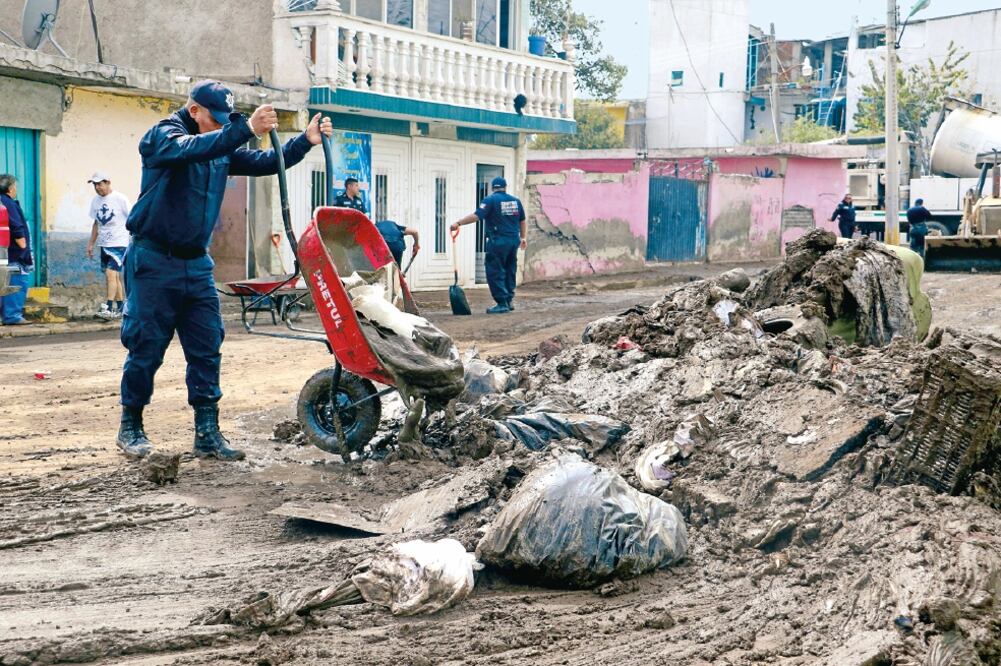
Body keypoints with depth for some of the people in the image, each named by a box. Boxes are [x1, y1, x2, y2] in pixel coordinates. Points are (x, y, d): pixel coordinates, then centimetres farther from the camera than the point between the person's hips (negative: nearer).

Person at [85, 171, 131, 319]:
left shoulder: (120, 199, -9)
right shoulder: (95, 201, 9)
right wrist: (91, 244, 18)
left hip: (119, 243, -6)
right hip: (103, 243, 6)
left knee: (111, 273, -17)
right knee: (115, 276, 10)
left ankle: (109, 307, -19)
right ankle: (120, 308, 15)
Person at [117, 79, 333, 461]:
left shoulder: (223, 149, 11)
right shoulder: (162, 136, -10)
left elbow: (266, 163, 7)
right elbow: (192, 149, -31)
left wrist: (306, 141, -9)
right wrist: (246, 129, -44)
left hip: (196, 263, 6)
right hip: (154, 261, -6)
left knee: (207, 348, 1)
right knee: (146, 348, -1)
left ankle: (207, 433, 5)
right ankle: (130, 427, 14)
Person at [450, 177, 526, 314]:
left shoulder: (491, 200, -7)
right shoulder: (516, 200, 10)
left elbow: (476, 216, -19)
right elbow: (522, 221, 17)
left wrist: (459, 223, -19)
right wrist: (522, 237, 29)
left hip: (498, 242, -6)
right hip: (514, 240, 6)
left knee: (495, 272, -1)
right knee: (510, 271, 18)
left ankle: (502, 303, -5)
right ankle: (509, 300, 23)